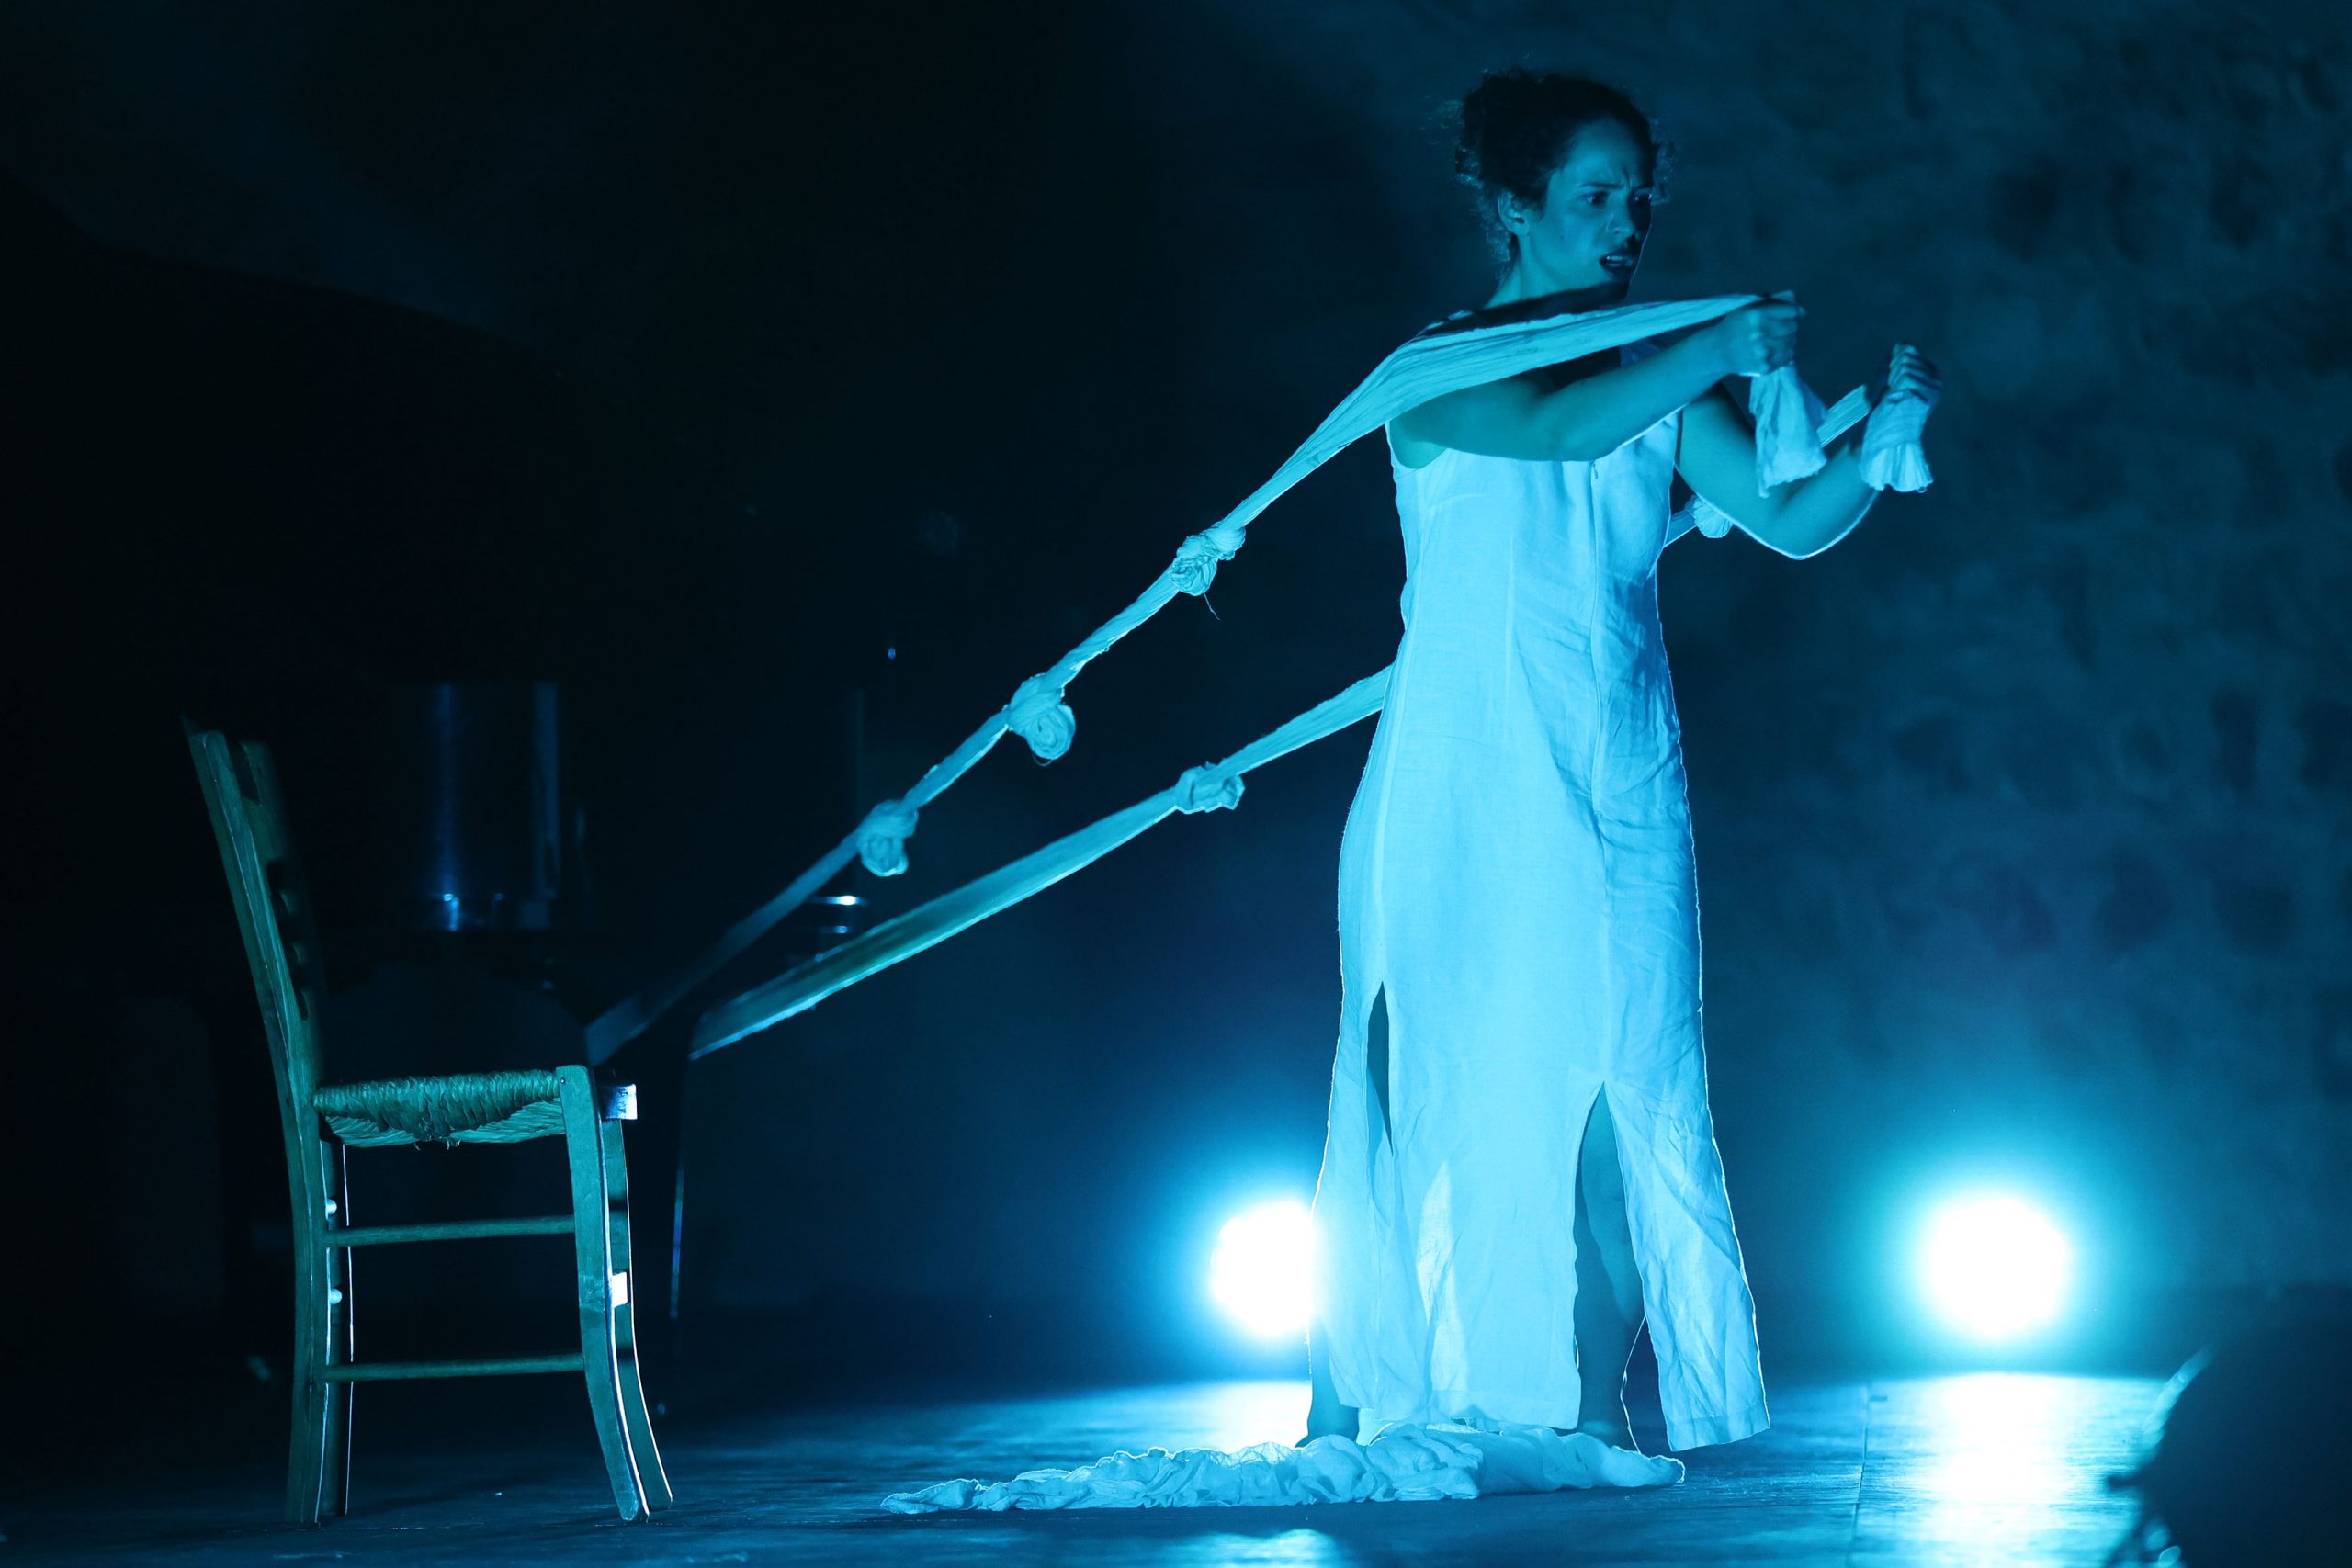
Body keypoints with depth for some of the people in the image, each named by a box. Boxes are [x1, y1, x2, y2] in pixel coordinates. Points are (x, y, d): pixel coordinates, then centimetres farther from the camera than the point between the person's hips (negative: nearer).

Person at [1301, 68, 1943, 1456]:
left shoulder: (1662, 378, 10)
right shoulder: (1439, 369, -3)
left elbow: (1789, 522, 3)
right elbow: (1556, 426, -23)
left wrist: (1878, 441, -14)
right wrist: (1722, 351, -20)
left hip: (1617, 790, 4)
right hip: (1468, 786, -4)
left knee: (1615, 1091, -3)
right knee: (1439, 1084, -1)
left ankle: (1595, 1406, 0)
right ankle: (1347, 1403, 7)